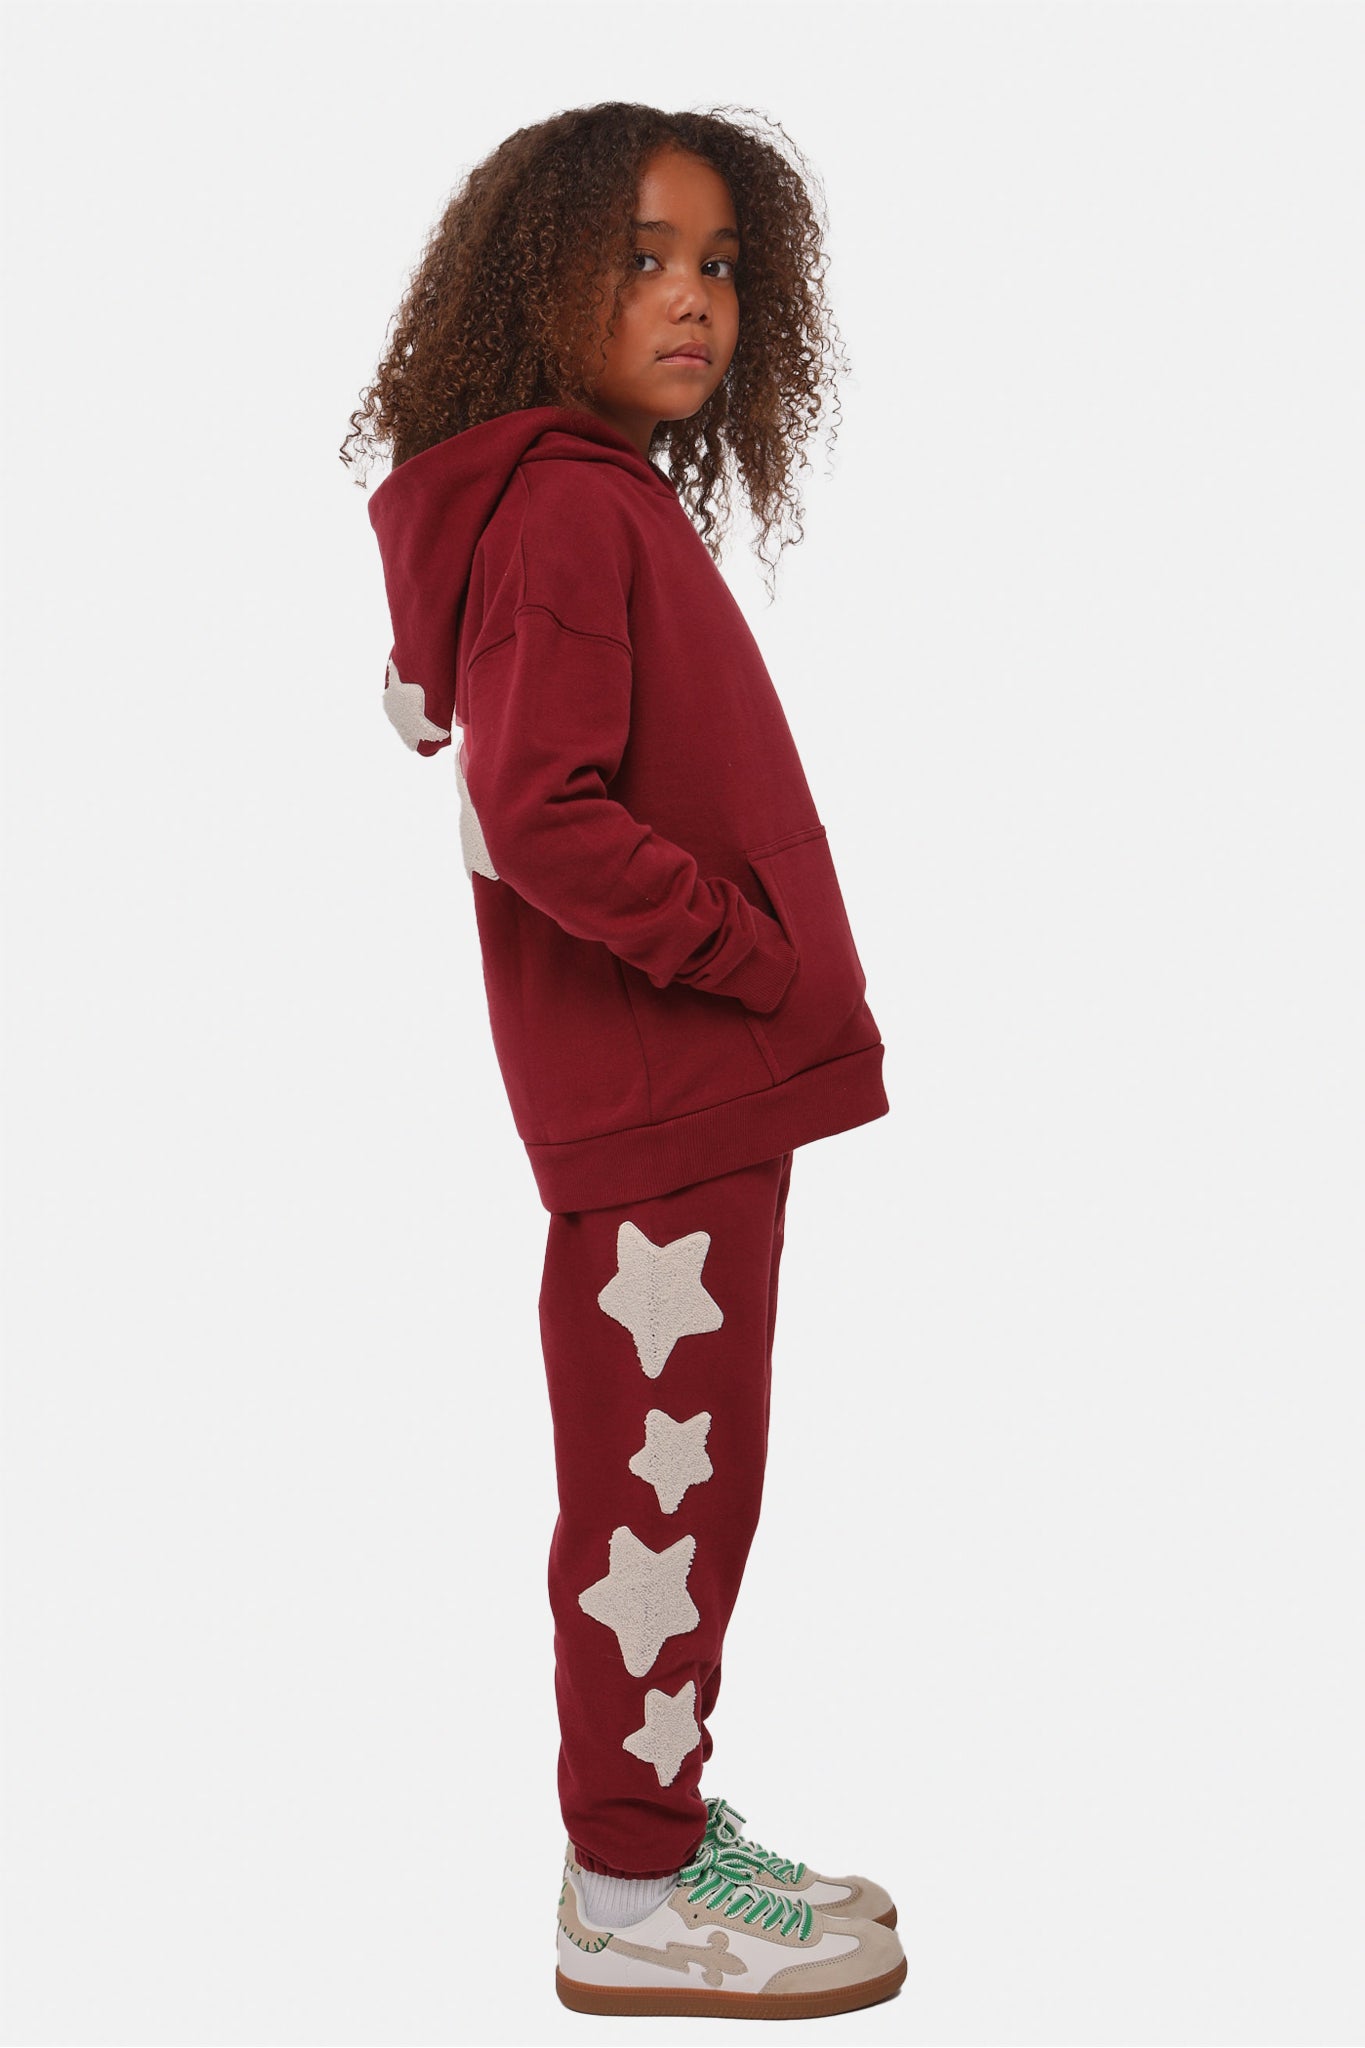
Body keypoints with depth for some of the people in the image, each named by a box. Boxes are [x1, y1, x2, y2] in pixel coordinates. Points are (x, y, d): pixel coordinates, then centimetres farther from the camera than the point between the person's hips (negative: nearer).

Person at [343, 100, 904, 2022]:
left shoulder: (613, 499, 15)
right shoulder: (565, 510, -15)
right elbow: (545, 814, -24)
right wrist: (757, 954, -16)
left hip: (698, 1085, 10)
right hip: (653, 1088, -10)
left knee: (683, 1466, 16)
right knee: (664, 1473, -1)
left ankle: (665, 1827, 30)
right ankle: (630, 1897, 13)